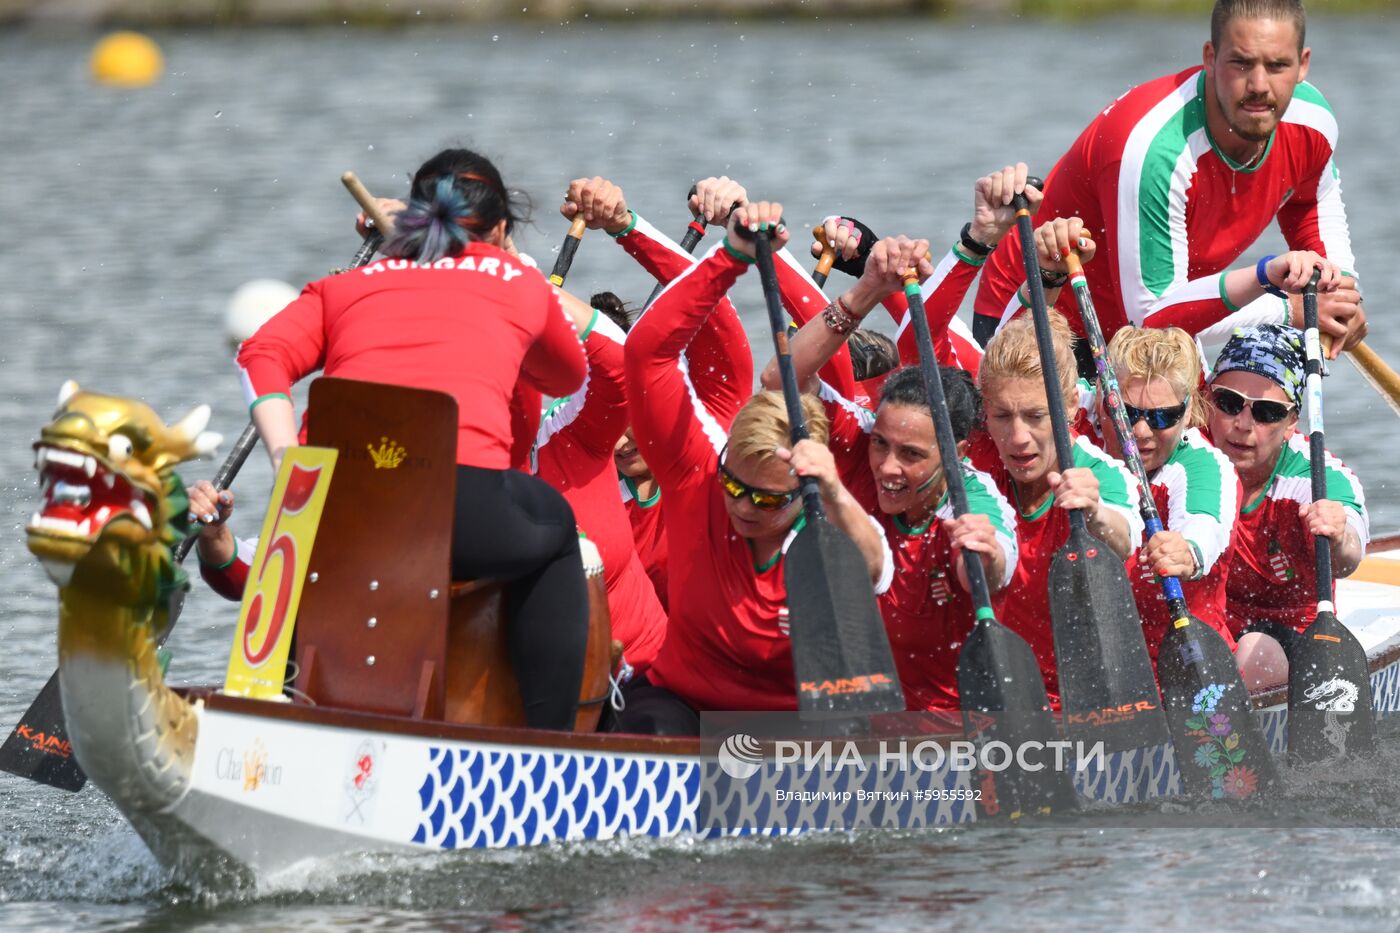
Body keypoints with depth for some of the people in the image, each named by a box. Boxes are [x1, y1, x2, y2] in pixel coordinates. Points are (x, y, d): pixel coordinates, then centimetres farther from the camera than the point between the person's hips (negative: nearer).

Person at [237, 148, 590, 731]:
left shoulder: (342, 287, 29)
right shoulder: (520, 283, 27)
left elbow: (264, 355, 11)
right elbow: (567, 378, 46)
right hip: (461, 496, -2)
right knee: (554, 526, 31)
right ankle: (549, 740, 21)